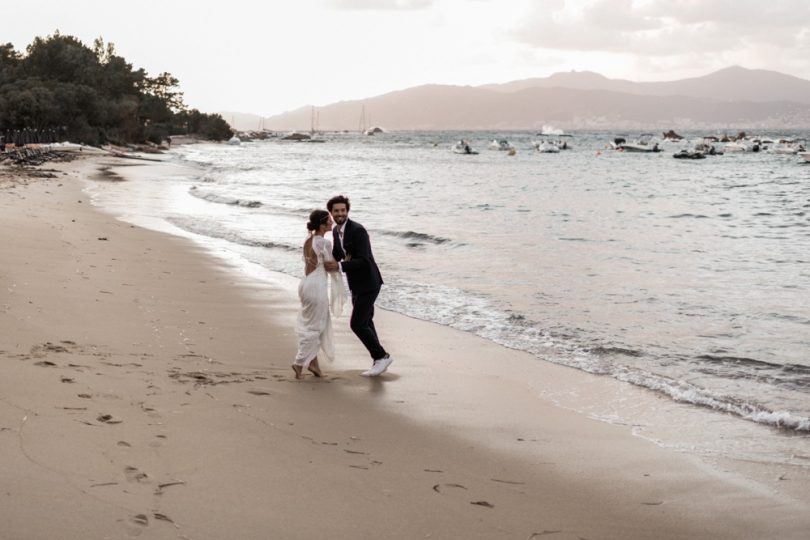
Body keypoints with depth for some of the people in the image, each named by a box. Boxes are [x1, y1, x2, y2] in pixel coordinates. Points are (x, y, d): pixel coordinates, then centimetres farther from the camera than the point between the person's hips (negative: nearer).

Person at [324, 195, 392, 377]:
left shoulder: (358, 230, -22)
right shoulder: (336, 231, 6)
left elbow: (364, 261, -28)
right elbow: (337, 256, 14)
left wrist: (340, 266, -31)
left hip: (368, 283, -9)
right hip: (356, 284, 9)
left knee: (357, 324, -10)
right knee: (365, 323, 14)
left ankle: (381, 356, 5)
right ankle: (379, 361, 23)